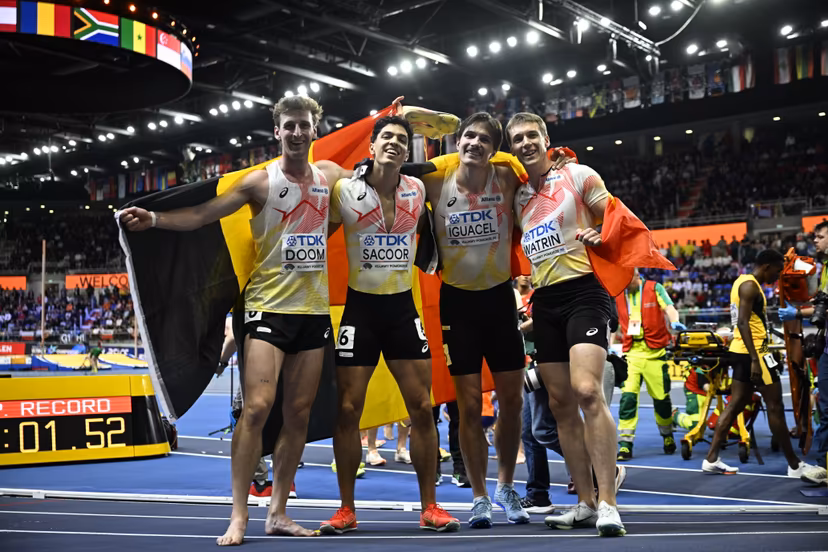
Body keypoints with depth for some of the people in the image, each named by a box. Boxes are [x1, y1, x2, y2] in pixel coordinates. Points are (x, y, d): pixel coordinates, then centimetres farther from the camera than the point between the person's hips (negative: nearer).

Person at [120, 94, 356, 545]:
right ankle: (238, 517, -4)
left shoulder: (330, 175, 9)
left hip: (314, 309, 4)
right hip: (269, 306, -4)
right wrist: (154, 219, -24)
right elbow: (201, 214, -8)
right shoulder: (261, 181, -3)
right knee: (257, 408, -13)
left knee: (299, 415, 7)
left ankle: (278, 513, 17)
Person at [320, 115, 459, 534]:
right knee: (347, 410, -1)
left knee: (422, 408, 1)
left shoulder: (418, 190, 2)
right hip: (360, 306, -2)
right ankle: (346, 510, 13)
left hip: (403, 307, 2)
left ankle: (429, 507, 13)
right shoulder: (344, 190, -6)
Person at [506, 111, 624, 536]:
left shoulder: (577, 175, 0)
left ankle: (607, 504, -18)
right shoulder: (517, 196, 15)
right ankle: (585, 504, 13)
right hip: (543, 301, 6)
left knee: (588, 393, -22)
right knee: (561, 405, 5)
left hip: (583, 291, -6)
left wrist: (602, 237, -17)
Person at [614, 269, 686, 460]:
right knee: (628, 396, -11)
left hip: (655, 352, -2)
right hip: (631, 353, 2)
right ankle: (625, 445, -7)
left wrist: (674, 322, -33)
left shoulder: (655, 288, 0)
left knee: (661, 397, 7)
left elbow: (669, 308, -12)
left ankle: (668, 436, 32)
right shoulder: (617, 295, 8)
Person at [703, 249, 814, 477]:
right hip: (752, 352, -10)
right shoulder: (750, 285, -15)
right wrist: (755, 360, -27)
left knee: (735, 405, 9)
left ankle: (711, 459, 9)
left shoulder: (745, 282, 16)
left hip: (742, 352, 10)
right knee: (775, 407, -2)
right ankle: (795, 465, 7)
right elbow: (742, 323, -23)